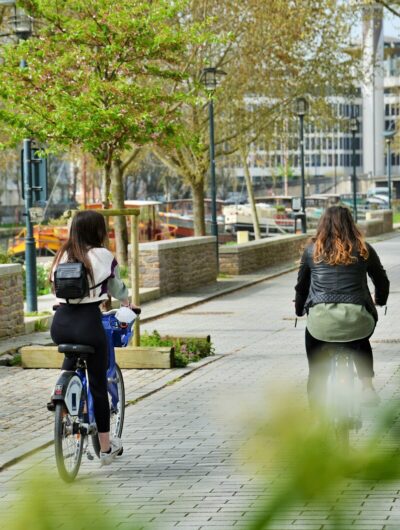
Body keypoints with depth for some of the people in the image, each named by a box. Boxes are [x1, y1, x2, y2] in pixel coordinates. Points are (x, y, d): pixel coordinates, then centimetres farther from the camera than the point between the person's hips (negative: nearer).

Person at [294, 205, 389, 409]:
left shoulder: (312, 250, 11)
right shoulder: (363, 250, 11)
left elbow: (301, 285, 19)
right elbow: (382, 282, 22)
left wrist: (299, 310, 37)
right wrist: (380, 301, 42)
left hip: (321, 320, -1)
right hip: (357, 319, 1)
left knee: (312, 338, 33)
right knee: (360, 342, 36)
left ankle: (316, 391, 26)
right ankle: (367, 386, 22)